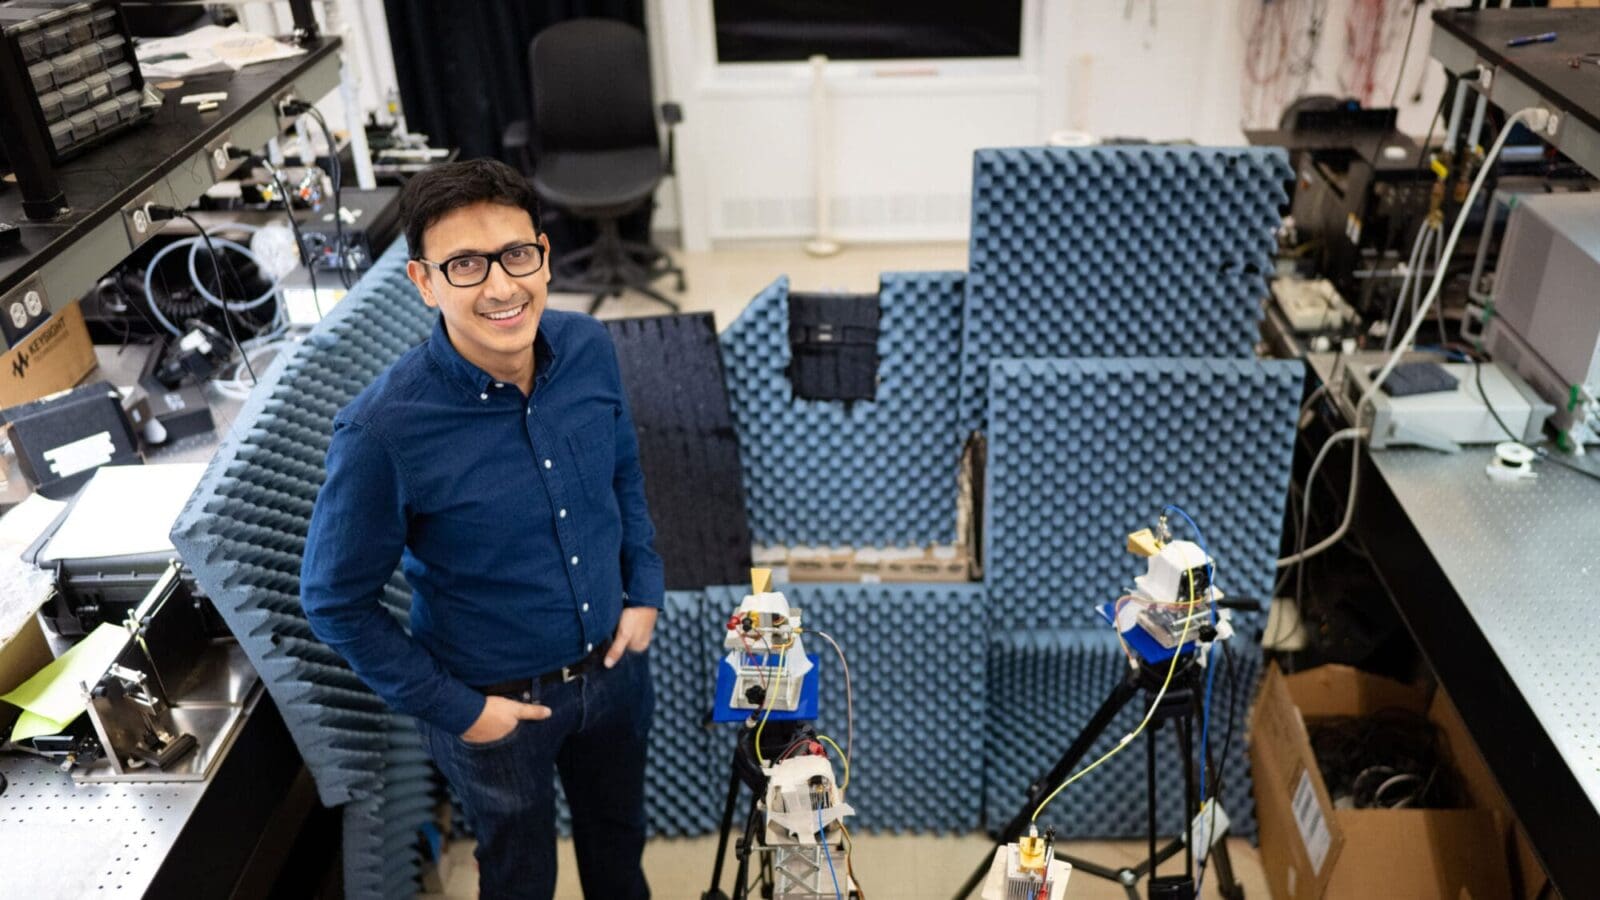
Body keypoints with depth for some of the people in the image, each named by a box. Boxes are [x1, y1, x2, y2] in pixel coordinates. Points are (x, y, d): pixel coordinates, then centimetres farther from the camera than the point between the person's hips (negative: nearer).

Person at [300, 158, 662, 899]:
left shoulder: (588, 348, -15)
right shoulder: (382, 431, -30)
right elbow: (336, 603, -16)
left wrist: (645, 588, 0)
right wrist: (451, 708, -13)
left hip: (615, 664, 4)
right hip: (494, 702, -4)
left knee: (618, 833, 30)